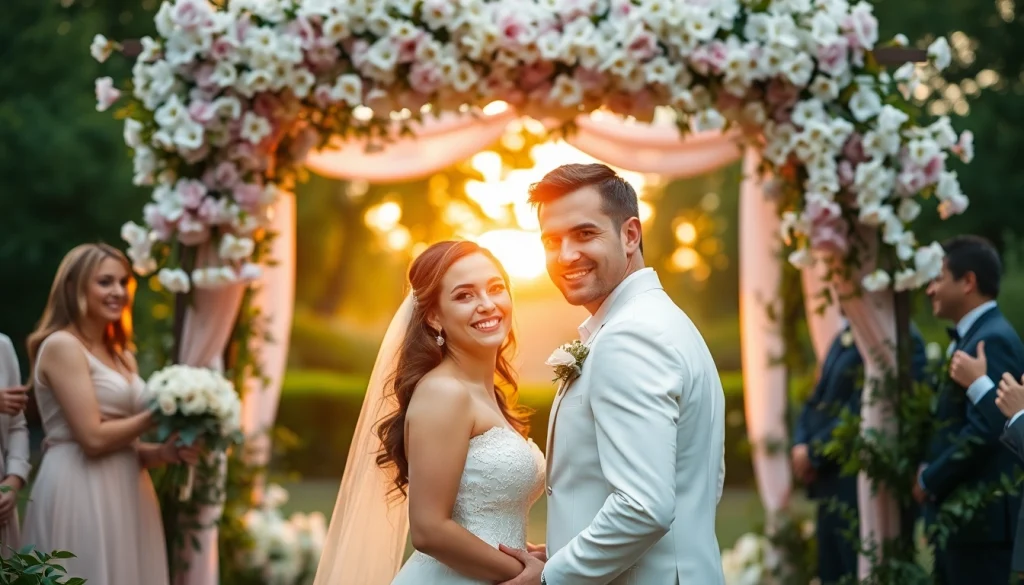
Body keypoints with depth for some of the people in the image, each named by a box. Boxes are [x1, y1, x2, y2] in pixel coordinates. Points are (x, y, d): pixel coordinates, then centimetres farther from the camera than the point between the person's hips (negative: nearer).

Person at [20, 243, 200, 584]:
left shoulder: (123, 357, 17)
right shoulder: (61, 345, -8)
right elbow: (93, 438, -16)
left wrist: (169, 452, -4)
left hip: (126, 494, 8)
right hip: (80, 494, -8)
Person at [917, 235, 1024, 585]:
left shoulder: (993, 340, -15)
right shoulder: (972, 336, 16)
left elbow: (986, 428, -23)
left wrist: (930, 481, -13)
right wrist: (931, 473, 6)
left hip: (982, 516, -10)